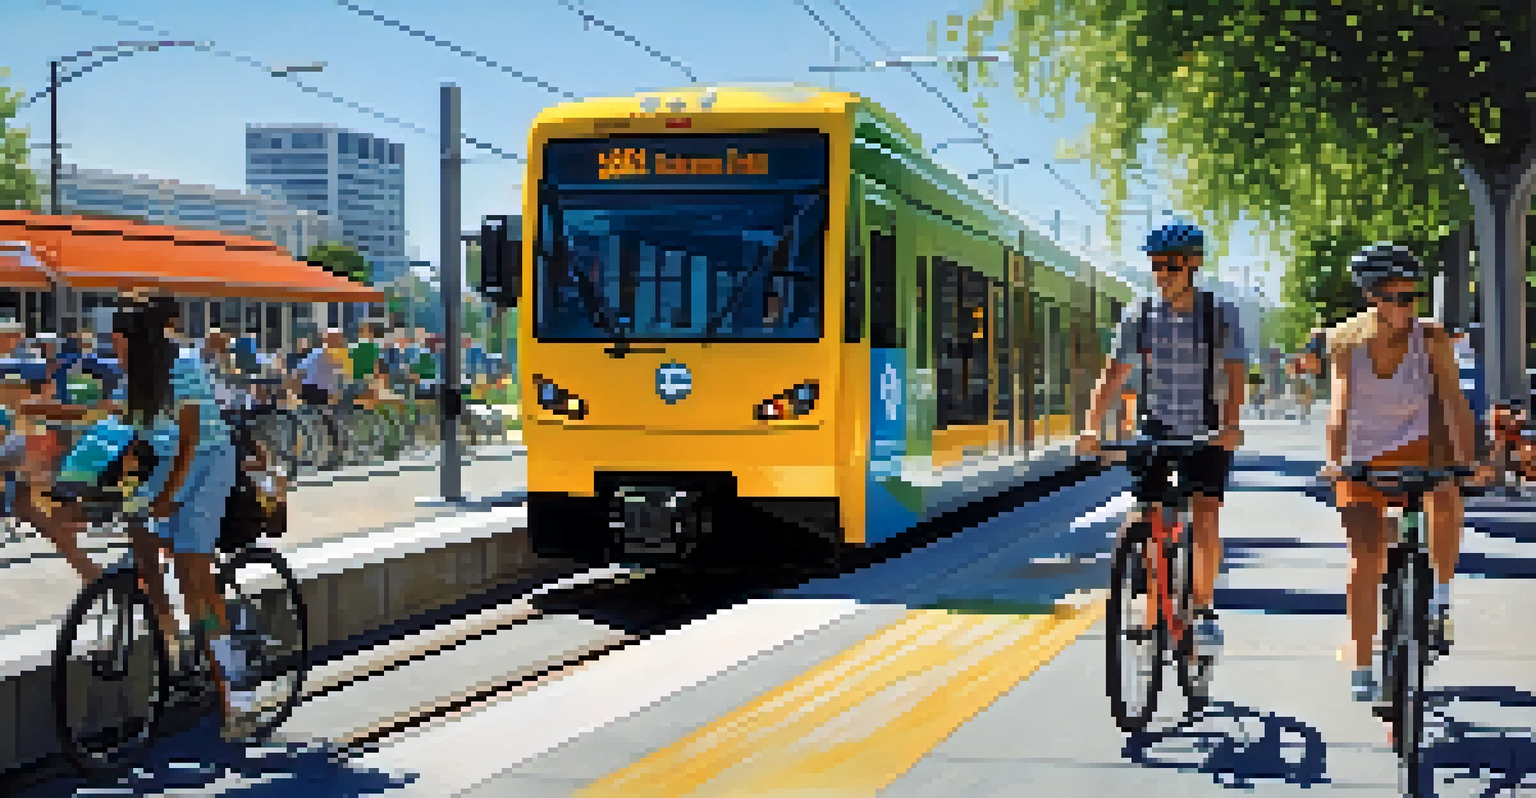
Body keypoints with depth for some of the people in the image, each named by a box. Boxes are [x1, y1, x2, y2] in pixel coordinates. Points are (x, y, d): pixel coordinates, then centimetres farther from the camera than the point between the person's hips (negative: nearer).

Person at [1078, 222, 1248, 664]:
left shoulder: (1221, 313, -5)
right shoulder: (1139, 317, 0)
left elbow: (1235, 373, -16)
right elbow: (1112, 375, -5)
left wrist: (1231, 424, -33)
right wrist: (1091, 428, -20)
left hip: (1208, 434, -2)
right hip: (1156, 430, 2)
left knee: (1206, 515, -18)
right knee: (1146, 524, -6)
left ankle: (1204, 610, -5)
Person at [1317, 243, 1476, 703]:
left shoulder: (1431, 339, -14)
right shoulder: (1346, 341, -13)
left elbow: (1454, 402, -20)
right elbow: (1339, 405, -22)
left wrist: (1466, 459, -33)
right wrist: (1334, 459, -37)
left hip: (1416, 447, 0)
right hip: (1363, 459, 1)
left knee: (1446, 499, -34)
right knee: (1365, 561, -3)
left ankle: (1440, 602, -14)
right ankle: (1362, 669, 9)